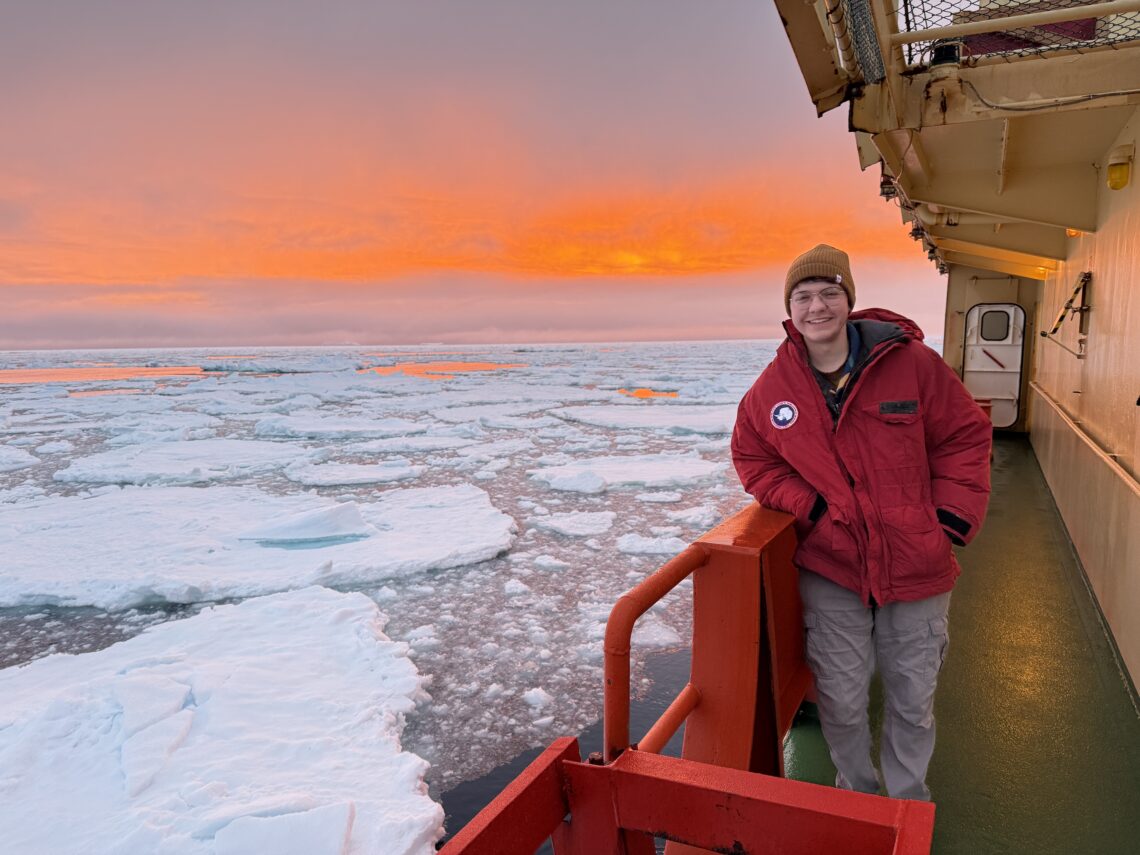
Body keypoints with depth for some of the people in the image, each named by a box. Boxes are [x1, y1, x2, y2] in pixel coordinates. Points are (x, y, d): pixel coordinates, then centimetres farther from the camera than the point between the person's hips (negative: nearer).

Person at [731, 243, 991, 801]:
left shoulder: (911, 363, -9)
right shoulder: (772, 388, -5)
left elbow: (965, 436, 0)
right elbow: (752, 458, 7)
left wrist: (952, 518, -7)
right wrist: (810, 508, -7)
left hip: (916, 565, 0)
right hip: (831, 568, 0)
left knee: (913, 702, 16)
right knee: (842, 701, 11)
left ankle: (908, 803, 43)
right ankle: (855, 792, 40)